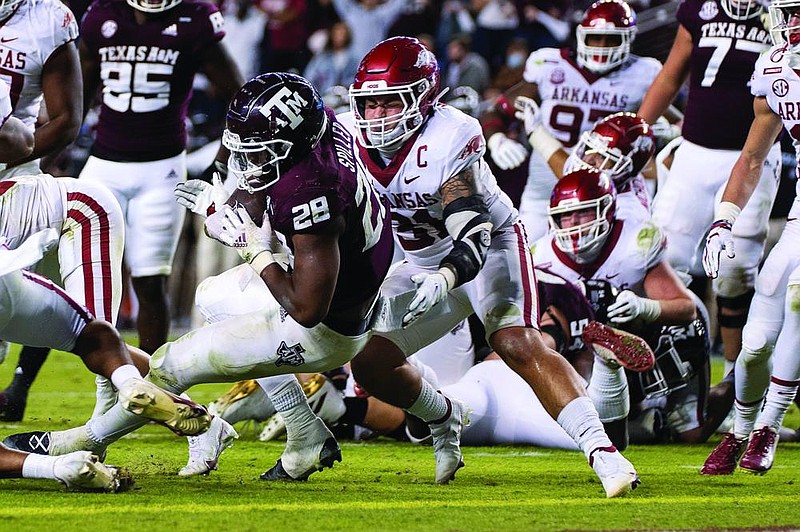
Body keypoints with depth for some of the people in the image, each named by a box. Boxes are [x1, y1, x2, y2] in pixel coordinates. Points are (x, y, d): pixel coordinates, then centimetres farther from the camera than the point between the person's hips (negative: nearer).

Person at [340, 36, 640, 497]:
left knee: (518, 344, -28)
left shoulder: (449, 137, -29)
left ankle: (602, 451, -35)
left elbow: (472, 232, -36)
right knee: (370, 363, -4)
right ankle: (445, 419, 26)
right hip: (427, 266, 6)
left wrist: (445, 279, -53)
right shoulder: (350, 137, -12)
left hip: (489, 247, -6)